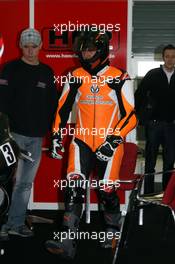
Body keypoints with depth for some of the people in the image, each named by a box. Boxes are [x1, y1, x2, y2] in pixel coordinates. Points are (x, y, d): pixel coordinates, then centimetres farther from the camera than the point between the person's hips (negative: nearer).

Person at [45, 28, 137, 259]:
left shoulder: (119, 79, -5)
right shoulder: (75, 77, 6)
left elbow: (130, 115, -8)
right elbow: (63, 108, 15)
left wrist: (113, 141, -17)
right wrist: (57, 136, 9)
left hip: (110, 144, -2)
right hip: (82, 142, 3)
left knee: (107, 191, 0)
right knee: (74, 187, -11)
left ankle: (113, 232, 27)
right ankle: (68, 243, -13)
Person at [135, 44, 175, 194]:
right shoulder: (153, 75, 1)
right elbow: (139, 95, 3)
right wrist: (142, 117, 1)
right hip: (153, 124, -2)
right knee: (150, 161, 4)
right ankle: (148, 193, 11)